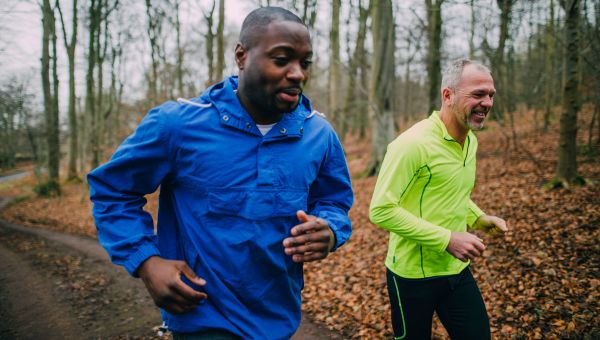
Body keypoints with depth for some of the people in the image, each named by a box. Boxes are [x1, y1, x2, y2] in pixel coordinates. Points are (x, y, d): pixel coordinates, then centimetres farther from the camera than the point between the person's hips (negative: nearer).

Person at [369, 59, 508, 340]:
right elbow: (380, 210, -25)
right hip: (413, 276, -7)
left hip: (458, 271, 7)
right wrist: (447, 239, -25)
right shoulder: (413, 144, -22)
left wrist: (479, 218, 2)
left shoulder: (470, 141, 5)